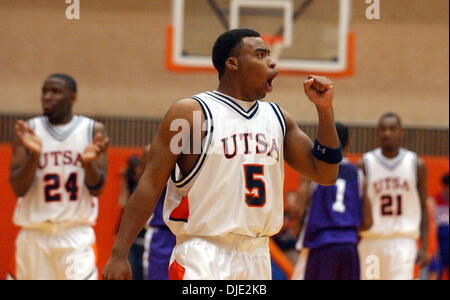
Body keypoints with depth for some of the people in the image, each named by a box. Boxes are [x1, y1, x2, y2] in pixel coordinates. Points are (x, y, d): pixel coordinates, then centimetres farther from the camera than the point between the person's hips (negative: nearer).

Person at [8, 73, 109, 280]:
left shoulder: (93, 130, 3)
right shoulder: (28, 131, 3)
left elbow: (97, 189, 1)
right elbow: (18, 188, -3)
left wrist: (89, 162, -19)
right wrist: (34, 155, -19)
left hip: (77, 234, -1)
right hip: (34, 233, 2)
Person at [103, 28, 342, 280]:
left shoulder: (277, 118, 14)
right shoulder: (190, 112, -4)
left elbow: (325, 174, 14)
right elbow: (151, 184, -7)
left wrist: (324, 109, 3)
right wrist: (119, 253, -13)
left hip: (257, 259, 7)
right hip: (202, 257, -6)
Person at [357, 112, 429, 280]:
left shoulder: (416, 165, 5)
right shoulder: (365, 164, 2)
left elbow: (423, 209, 10)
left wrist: (424, 247, 2)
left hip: (403, 242, -1)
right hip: (370, 240, 1)